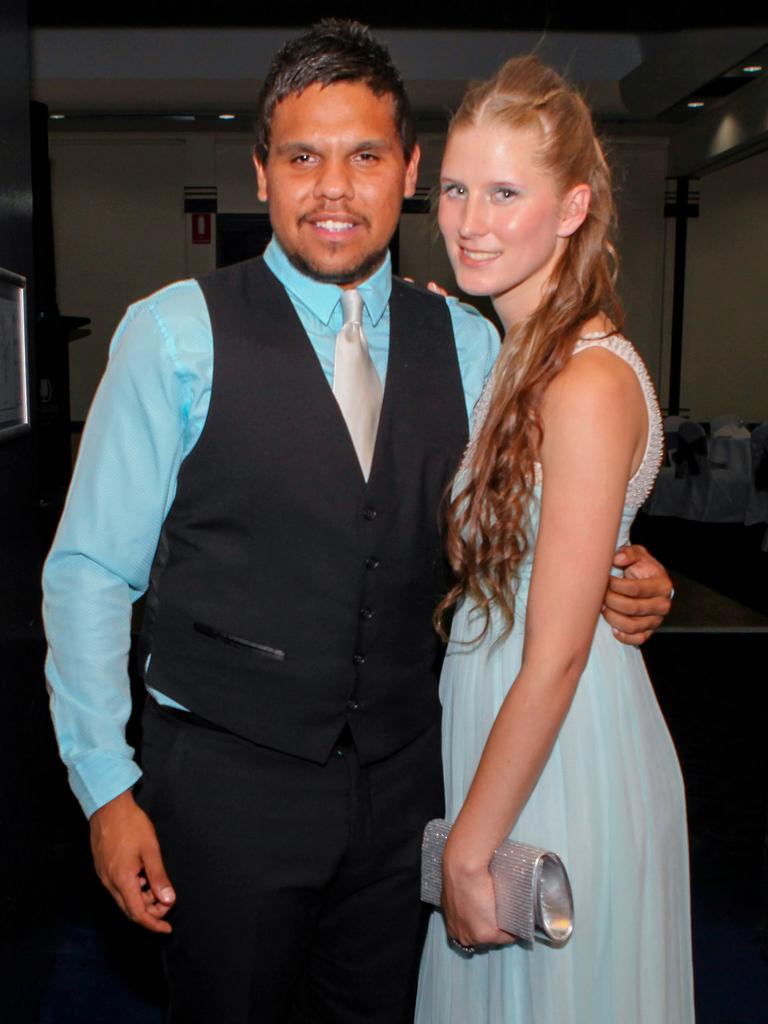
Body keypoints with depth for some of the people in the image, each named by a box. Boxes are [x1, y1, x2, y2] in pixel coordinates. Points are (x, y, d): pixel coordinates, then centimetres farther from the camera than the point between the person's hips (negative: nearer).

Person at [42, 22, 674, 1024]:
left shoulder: (467, 344, 1)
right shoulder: (176, 333, -10)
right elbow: (90, 572, -7)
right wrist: (107, 789, -9)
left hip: (403, 778, 4)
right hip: (226, 779, -3)